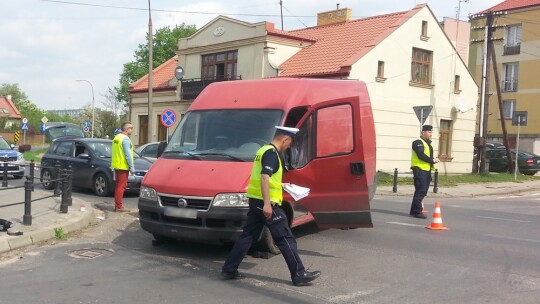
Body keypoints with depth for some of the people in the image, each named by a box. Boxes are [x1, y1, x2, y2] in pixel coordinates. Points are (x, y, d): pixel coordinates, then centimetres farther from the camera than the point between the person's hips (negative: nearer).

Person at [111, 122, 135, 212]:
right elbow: (128, 154, -19)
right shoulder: (125, 139, -14)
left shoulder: (116, 137, 15)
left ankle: (117, 205, 18)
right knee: (121, 186, -7)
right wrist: (132, 168, -15)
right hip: (123, 166, -9)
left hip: (116, 165, 9)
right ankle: (119, 206, -6)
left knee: (118, 186, 14)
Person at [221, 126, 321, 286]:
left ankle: (229, 269, 15)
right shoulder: (271, 153, -14)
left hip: (255, 201, 10)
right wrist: (267, 203, -28)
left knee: (247, 236, 13)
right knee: (285, 239, -4)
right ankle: (299, 275, 1)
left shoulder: (263, 150, 18)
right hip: (267, 203, -10)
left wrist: (280, 185, 30)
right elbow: (264, 177, -24)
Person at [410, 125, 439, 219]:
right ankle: (417, 211, -7)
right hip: (419, 170, -9)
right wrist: (432, 160, -15)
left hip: (427, 170, 10)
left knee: (423, 191, 11)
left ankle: (414, 211, 18)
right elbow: (421, 155, -20)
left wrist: (434, 160, 2)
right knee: (420, 191, -11)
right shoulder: (418, 143, -9)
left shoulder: (428, 143, 22)